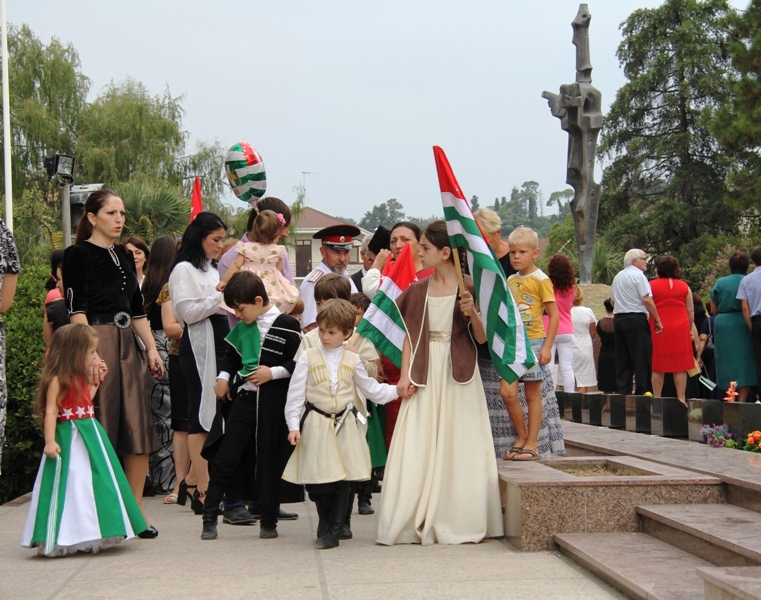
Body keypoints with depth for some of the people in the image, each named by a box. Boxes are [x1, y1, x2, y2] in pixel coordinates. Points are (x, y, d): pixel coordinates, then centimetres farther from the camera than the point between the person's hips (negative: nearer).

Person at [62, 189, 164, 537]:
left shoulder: (124, 257, 18)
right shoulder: (79, 254, -2)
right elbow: (76, 309, -9)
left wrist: (151, 348, 11)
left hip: (127, 345, 7)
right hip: (97, 342, -7)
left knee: (138, 429, 4)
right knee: (101, 430, -5)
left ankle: (135, 511, 10)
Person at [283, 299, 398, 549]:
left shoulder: (352, 360, 9)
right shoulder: (308, 358, 1)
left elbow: (371, 389, 18)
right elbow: (295, 395, 0)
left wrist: (396, 390, 7)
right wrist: (294, 426, -6)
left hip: (346, 427, 2)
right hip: (316, 428, -2)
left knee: (343, 481, 1)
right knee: (318, 482, -4)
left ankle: (332, 531, 11)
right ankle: (326, 525, 18)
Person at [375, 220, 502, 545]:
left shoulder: (468, 287, -3)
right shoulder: (418, 290, 8)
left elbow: (482, 338, -4)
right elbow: (410, 335, 10)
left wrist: (472, 312, -21)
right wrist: (405, 375, 1)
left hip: (458, 376, -3)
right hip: (424, 376, 3)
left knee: (458, 447, 1)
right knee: (417, 450, 1)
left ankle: (457, 522, 9)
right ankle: (415, 522, 6)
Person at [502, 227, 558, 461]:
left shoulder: (540, 280, -6)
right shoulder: (510, 281, 12)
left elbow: (554, 315, -7)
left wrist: (547, 347, -13)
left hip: (533, 342, -5)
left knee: (532, 394, 2)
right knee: (507, 392, -5)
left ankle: (532, 444, 8)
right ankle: (521, 437, 12)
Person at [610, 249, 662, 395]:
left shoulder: (617, 277, 18)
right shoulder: (638, 275, -7)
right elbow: (647, 300, -14)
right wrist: (657, 320, -10)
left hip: (618, 318, 8)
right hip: (636, 319, -8)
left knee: (622, 360, 8)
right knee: (642, 358, -5)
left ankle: (623, 393, 7)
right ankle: (642, 392, -8)